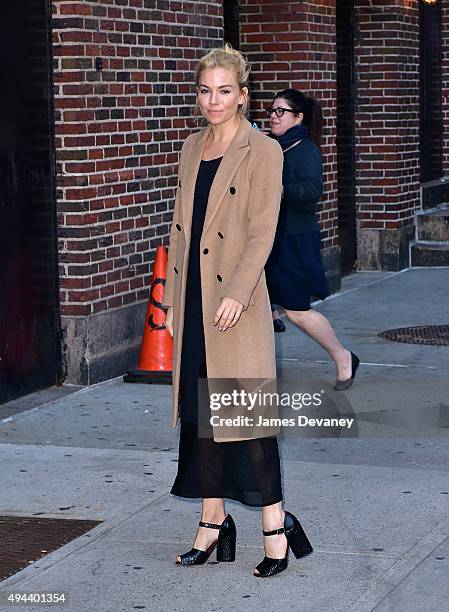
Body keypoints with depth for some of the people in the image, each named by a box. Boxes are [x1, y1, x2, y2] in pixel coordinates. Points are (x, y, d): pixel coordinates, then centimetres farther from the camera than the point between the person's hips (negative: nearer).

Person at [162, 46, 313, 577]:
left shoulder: (262, 152, -6)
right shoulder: (192, 149, 13)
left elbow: (261, 233, -12)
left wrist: (236, 294, -21)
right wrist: (173, 299, 13)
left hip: (236, 304, -6)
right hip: (193, 305, 6)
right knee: (201, 412, 9)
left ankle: (275, 525, 5)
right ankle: (213, 521, 18)